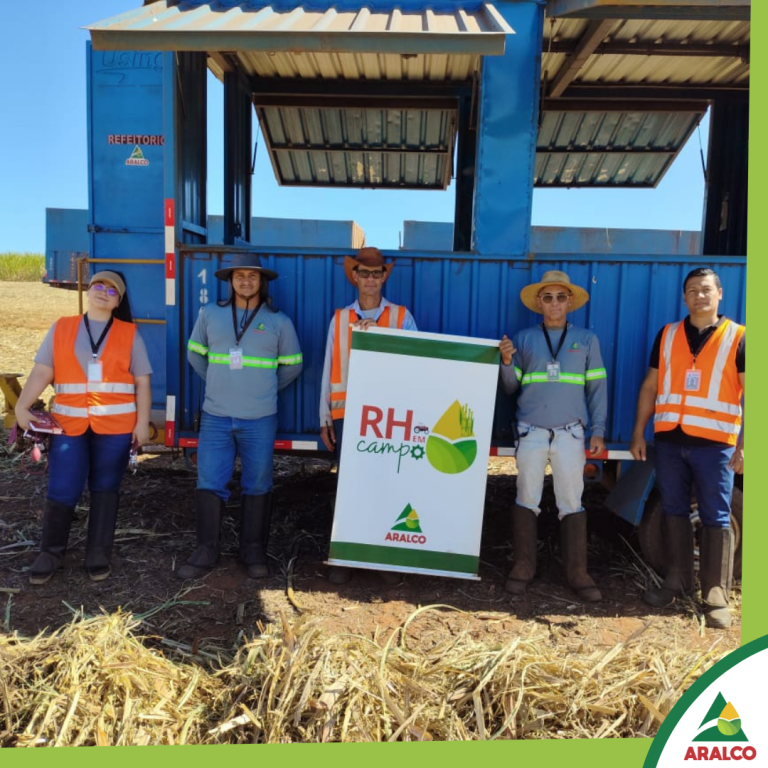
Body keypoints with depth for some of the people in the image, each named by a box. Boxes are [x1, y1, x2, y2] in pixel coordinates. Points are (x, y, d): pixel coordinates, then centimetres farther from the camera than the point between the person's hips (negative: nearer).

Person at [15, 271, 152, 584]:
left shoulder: (129, 334, 5)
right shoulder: (61, 328, 8)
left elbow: (142, 383, 4)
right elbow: (41, 372, 2)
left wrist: (142, 422, -3)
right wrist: (22, 406, -12)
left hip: (116, 425, 0)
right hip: (68, 424, 1)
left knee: (105, 488, 8)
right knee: (61, 490, 0)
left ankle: (99, 554, 20)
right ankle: (51, 553, 21)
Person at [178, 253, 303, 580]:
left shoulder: (279, 321, 1)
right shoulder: (210, 314, 3)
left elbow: (292, 365, 11)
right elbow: (195, 353, 17)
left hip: (260, 420, -1)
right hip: (215, 417, 1)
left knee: (257, 486, 7)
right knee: (209, 484, 2)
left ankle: (254, 551, 20)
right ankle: (206, 552, 16)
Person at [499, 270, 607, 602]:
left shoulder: (586, 340, 9)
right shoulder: (524, 338, 9)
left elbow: (597, 388, 8)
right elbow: (511, 387, 10)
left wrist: (598, 432, 2)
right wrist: (507, 361, -9)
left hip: (570, 433, 0)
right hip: (531, 432, 0)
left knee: (572, 503, 3)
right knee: (526, 500, 5)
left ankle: (577, 573, 12)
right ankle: (523, 568, 15)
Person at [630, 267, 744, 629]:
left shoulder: (737, 337, 2)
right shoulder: (667, 335, 11)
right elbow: (650, 386, 12)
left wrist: (744, 443, -11)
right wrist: (638, 433, 7)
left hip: (714, 442, -3)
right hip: (669, 439, 3)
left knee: (716, 519, 2)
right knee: (674, 513, 11)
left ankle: (716, 596, 10)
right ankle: (677, 581, 24)